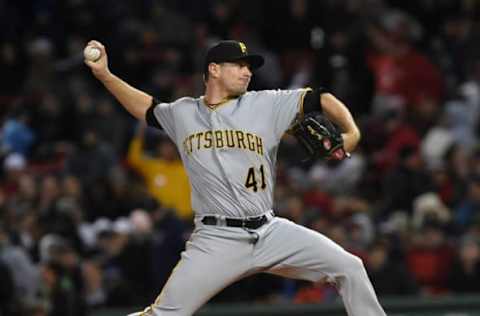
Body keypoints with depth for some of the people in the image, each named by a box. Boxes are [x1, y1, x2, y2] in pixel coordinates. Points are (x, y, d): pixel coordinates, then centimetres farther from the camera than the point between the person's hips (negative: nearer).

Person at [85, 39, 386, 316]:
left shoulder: (266, 105, 5)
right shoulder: (183, 114, 11)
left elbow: (321, 99, 3)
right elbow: (147, 107, 29)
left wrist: (351, 132, -13)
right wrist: (105, 74, 21)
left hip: (270, 232, 1)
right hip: (217, 240, -1)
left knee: (349, 268, -8)